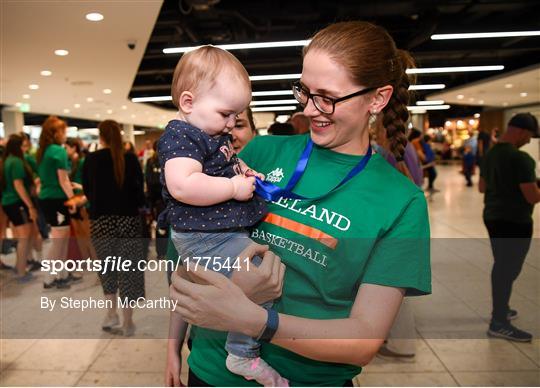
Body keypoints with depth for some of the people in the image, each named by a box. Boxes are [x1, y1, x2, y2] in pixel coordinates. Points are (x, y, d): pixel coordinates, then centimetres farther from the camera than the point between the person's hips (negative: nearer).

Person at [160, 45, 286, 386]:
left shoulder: (214, 135, 14)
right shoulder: (180, 135, -18)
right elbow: (183, 185, -34)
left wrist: (242, 173, 13)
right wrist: (234, 187, -25)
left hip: (203, 236, 12)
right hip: (206, 234, -12)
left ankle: (173, 351, 49)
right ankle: (244, 355, -9)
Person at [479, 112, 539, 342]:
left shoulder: (490, 154, 6)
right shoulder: (520, 158, -21)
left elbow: (482, 187, 16)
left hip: (492, 217, 9)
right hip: (515, 221, -9)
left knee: (501, 266, 21)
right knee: (509, 269, 1)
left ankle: (500, 309, 36)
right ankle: (499, 323, 10)